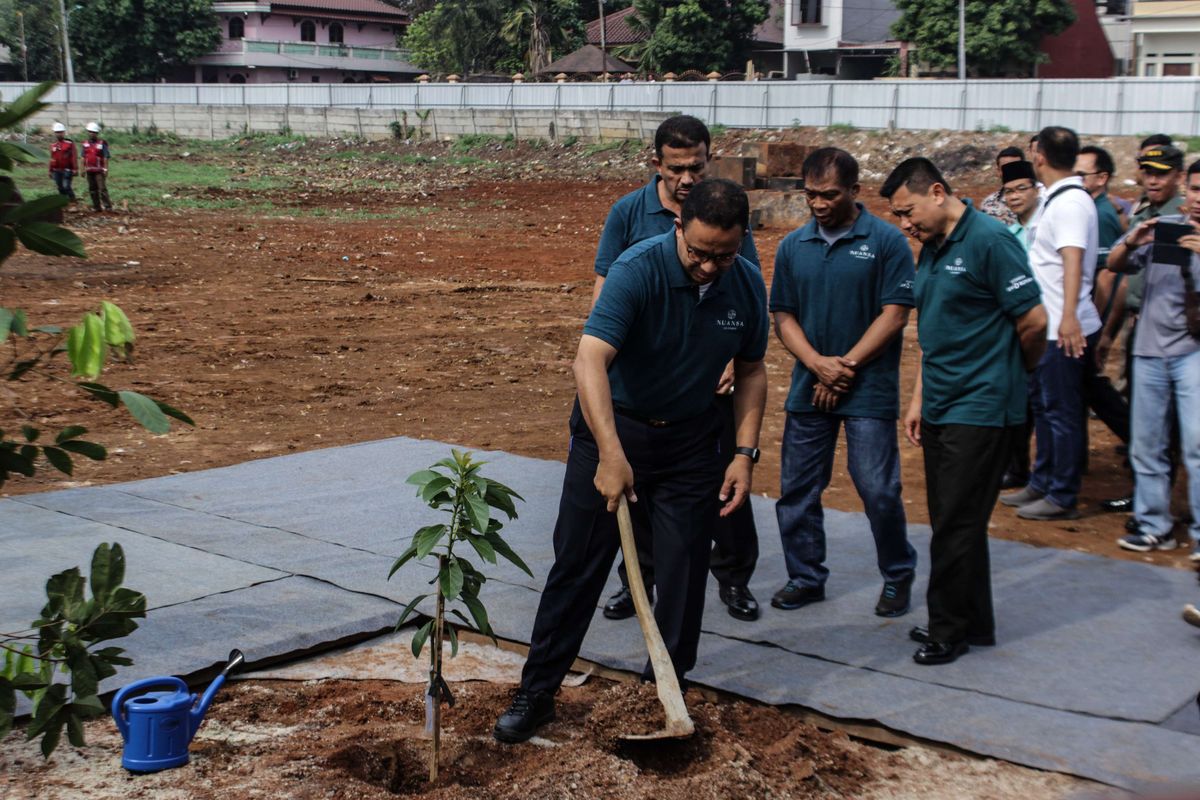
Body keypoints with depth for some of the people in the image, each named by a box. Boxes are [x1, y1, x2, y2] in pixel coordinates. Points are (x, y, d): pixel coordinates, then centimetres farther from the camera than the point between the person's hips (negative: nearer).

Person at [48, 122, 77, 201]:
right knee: (61, 189, 8)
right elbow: (52, 158, 16)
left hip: (67, 170, -5)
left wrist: (75, 169, -12)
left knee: (66, 187, -14)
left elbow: (74, 157, -6)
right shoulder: (53, 145, 10)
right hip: (57, 171, 5)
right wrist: (50, 171, 16)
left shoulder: (70, 143, -4)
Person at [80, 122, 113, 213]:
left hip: (99, 170, -6)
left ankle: (108, 206, -10)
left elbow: (105, 157, -8)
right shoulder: (86, 144, 11)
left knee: (102, 188, -12)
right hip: (89, 170, 6)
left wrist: (106, 169, -13)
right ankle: (96, 206, 16)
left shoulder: (102, 143, -5)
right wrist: (83, 169, 12)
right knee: (92, 189, 9)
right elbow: (84, 157, 15)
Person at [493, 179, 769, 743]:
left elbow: (751, 371, 7)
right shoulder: (638, 271, -25)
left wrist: (745, 452, -3)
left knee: (685, 569, 3)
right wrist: (611, 455, -45)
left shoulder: (748, 286, -8)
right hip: (610, 428, -4)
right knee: (577, 565, 1)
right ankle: (537, 692, 12)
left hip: (691, 440, 4)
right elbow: (590, 361, -35)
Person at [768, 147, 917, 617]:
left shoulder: (886, 241, -5)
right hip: (808, 388, 5)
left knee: (879, 490, -3)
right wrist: (818, 364, -10)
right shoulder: (793, 246, 8)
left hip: (869, 390, -4)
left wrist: (845, 367, -11)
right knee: (797, 489, 8)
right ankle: (805, 578, 23)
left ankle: (898, 576, 18)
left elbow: (895, 314, -8)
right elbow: (783, 315, 7)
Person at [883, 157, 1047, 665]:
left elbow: (1034, 321, -14)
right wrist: (919, 399, 14)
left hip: (981, 409, -9)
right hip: (941, 409, 9)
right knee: (951, 523, 14)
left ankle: (950, 630, 9)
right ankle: (972, 623, 26)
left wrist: (1015, 373, 3)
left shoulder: (990, 241, -15)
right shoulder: (930, 251, 12)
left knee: (957, 525, -3)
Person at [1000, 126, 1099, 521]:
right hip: (1045, 325, 10)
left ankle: (1063, 497, 7)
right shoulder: (1055, 199, 13)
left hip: (1063, 330, -10)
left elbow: (1073, 259, -30)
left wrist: (1068, 317, -40)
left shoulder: (1070, 203, -18)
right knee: (1041, 403, 19)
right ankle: (1041, 484, 31)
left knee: (1061, 411, -2)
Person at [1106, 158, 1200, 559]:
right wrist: (1132, 242, -15)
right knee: (1146, 445, 8)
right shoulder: (1161, 227, 6)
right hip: (1150, 347, 3)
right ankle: (1154, 526, 19)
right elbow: (1113, 265, 5)